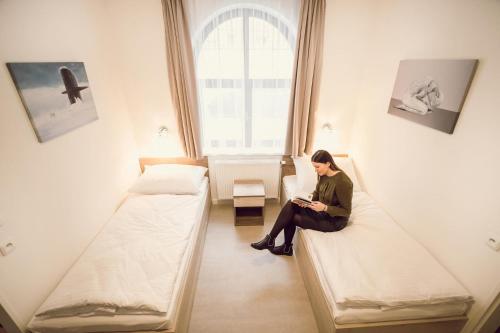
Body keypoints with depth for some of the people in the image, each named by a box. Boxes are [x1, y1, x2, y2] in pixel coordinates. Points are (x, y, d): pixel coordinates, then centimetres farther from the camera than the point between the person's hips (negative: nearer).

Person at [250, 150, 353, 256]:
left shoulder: (342, 181, -26)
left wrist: (325, 207, -31)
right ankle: (287, 247, 0)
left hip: (335, 220, -7)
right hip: (321, 210, 7)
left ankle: (270, 240, 7)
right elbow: (316, 194, 9)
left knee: (292, 218, -14)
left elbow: (346, 211, -20)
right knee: (291, 205, -11)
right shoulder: (323, 175, -3)